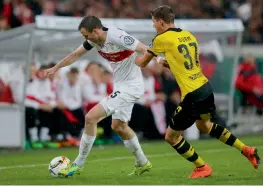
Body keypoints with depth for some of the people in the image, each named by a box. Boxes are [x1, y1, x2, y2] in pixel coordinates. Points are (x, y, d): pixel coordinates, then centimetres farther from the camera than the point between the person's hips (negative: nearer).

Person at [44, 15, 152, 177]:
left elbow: (146, 51, -26)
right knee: (119, 126, 21)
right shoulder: (94, 39, 0)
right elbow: (76, 55, 16)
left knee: (91, 117, -12)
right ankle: (142, 164, 35)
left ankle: (78, 164, 0)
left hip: (131, 86, -9)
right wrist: (55, 68, 24)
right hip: (120, 86, 9)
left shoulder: (117, 37, -26)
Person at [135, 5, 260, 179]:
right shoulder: (188, 35, 10)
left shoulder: (162, 39, -9)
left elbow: (142, 63, 5)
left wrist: (136, 58, 26)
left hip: (193, 95, -8)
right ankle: (247, 150, 33)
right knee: (205, 125, 34)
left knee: (171, 136, 8)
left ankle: (202, 167, 19)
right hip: (206, 88, 8)